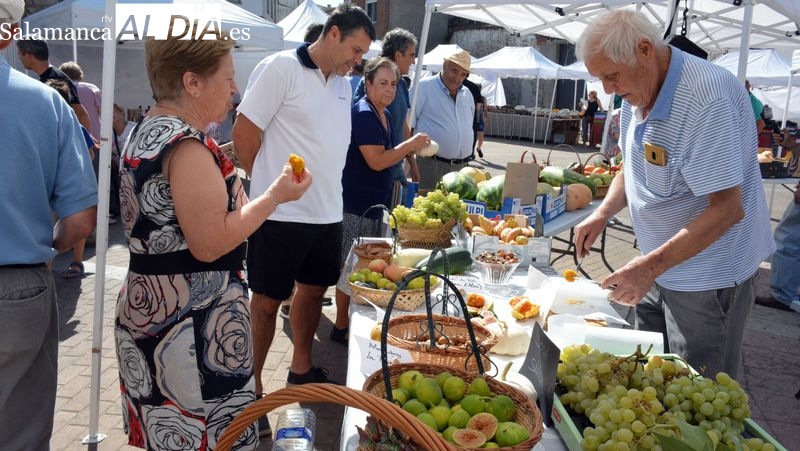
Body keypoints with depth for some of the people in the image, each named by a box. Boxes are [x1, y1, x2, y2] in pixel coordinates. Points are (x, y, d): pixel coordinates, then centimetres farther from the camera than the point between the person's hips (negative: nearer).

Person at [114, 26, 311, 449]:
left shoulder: (145, 132, 10)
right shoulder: (187, 145, -22)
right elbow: (210, 244, -23)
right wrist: (275, 195, -15)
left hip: (148, 307, 10)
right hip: (191, 322, -10)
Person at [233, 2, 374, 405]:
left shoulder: (343, 85, 11)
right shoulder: (280, 68, -11)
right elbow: (245, 133, -12)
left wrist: (327, 193, 16)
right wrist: (272, 187, -2)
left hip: (328, 214, 7)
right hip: (282, 215, -7)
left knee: (313, 291, 18)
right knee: (267, 301, 4)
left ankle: (301, 369, 36)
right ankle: (252, 387, 18)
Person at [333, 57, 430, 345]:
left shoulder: (385, 114, 12)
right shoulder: (363, 114, -17)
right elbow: (376, 161, -22)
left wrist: (408, 150, 5)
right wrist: (410, 144, -15)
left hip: (375, 203, 10)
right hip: (356, 205, -9)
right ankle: (342, 327, 10)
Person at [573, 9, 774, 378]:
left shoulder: (708, 96, -26)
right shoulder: (637, 93, 3)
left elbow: (727, 209, -28)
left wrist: (651, 265, -31)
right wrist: (602, 214, 0)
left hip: (707, 278, -8)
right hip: (657, 269, 8)